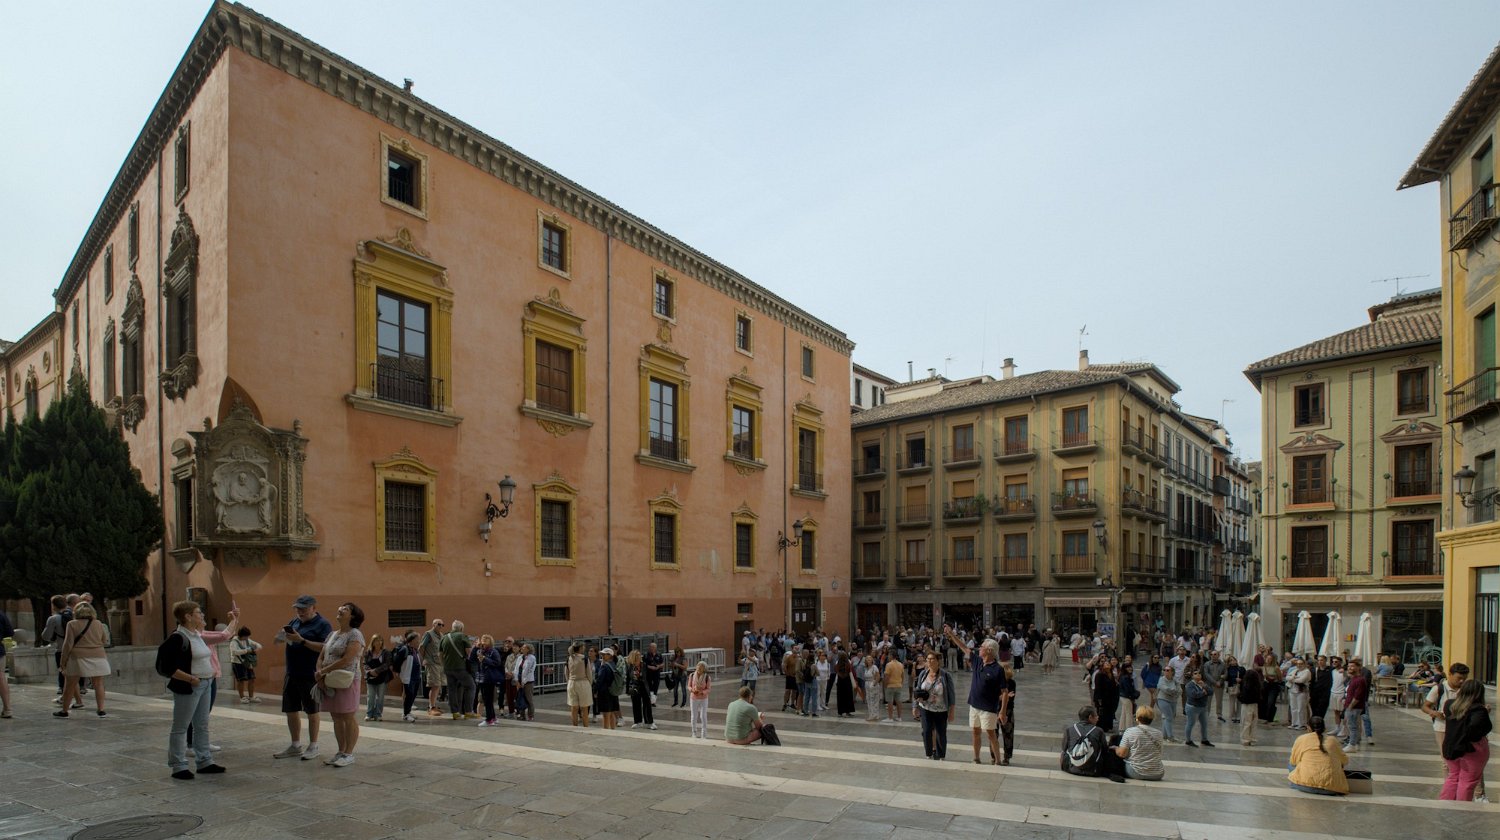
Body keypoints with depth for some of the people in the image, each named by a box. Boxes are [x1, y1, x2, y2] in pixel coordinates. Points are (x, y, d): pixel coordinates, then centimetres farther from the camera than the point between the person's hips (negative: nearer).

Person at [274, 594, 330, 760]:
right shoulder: (294, 622, 13)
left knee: (311, 712, 4)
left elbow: (325, 648, -20)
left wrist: (302, 640, -24)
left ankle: (313, 747, 14)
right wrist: (283, 636, -4)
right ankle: (295, 746, 25)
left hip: (310, 676, -7)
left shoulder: (323, 624, -9)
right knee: (290, 711, 12)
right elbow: (279, 639, 20)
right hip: (291, 675, 7)